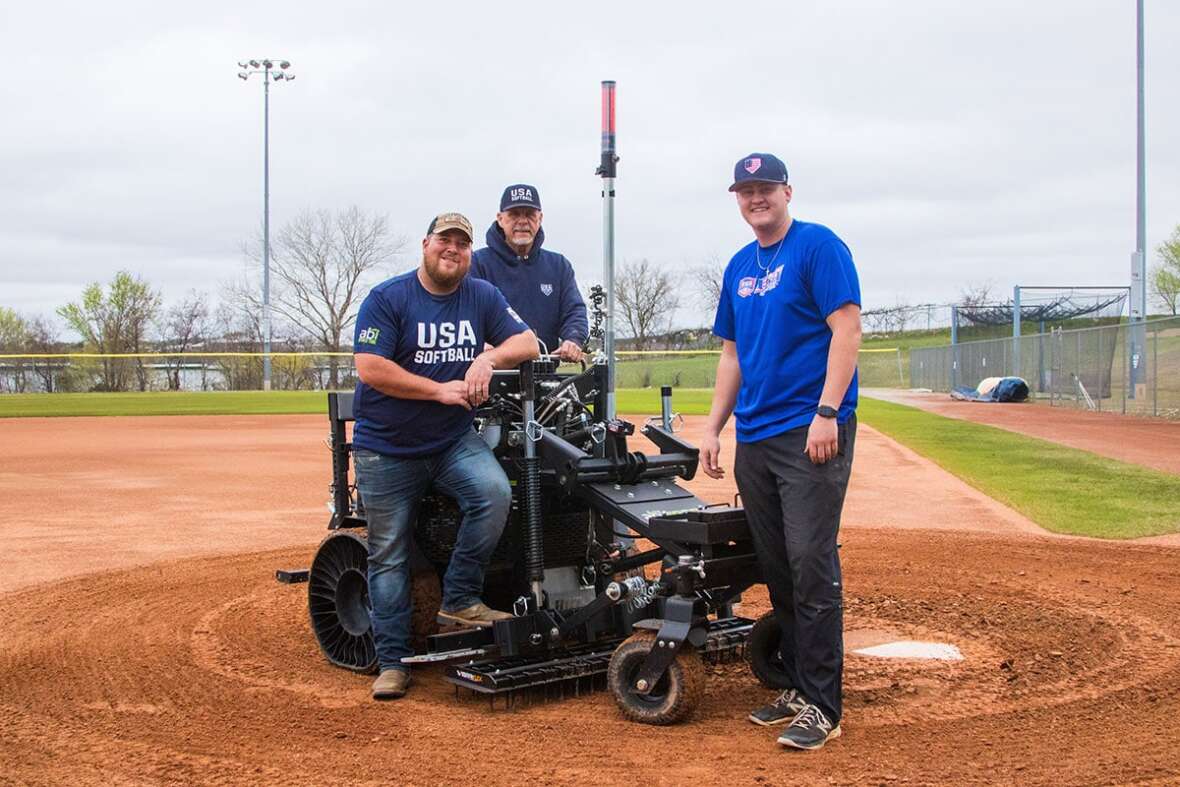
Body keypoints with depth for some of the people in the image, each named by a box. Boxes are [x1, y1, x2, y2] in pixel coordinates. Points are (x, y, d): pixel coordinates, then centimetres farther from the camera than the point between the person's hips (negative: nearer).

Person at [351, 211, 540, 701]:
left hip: (454, 441, 2)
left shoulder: (483, 297, 6)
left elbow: (527, 342, 5)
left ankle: (459, 600, -11)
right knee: (388, 553, 2)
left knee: (495, 493, -26)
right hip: (386, 448, -2)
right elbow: (370, 367, -16)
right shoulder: (387, 298, -6)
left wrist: (489, 357, -16)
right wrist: (440, 390, -17)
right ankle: (392, 661, 12)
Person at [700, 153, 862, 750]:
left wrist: (826, 413, -19)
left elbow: (846, 329, -12)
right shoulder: (739, 266, 18)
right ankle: (797, 687, 21)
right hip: (754, 438, 8)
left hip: (811, 433, -7)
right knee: (777, 568, 11)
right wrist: (713, 427, 15)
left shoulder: (818, 247, -4)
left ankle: (822, 707, -3)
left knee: (811, 565, -10)